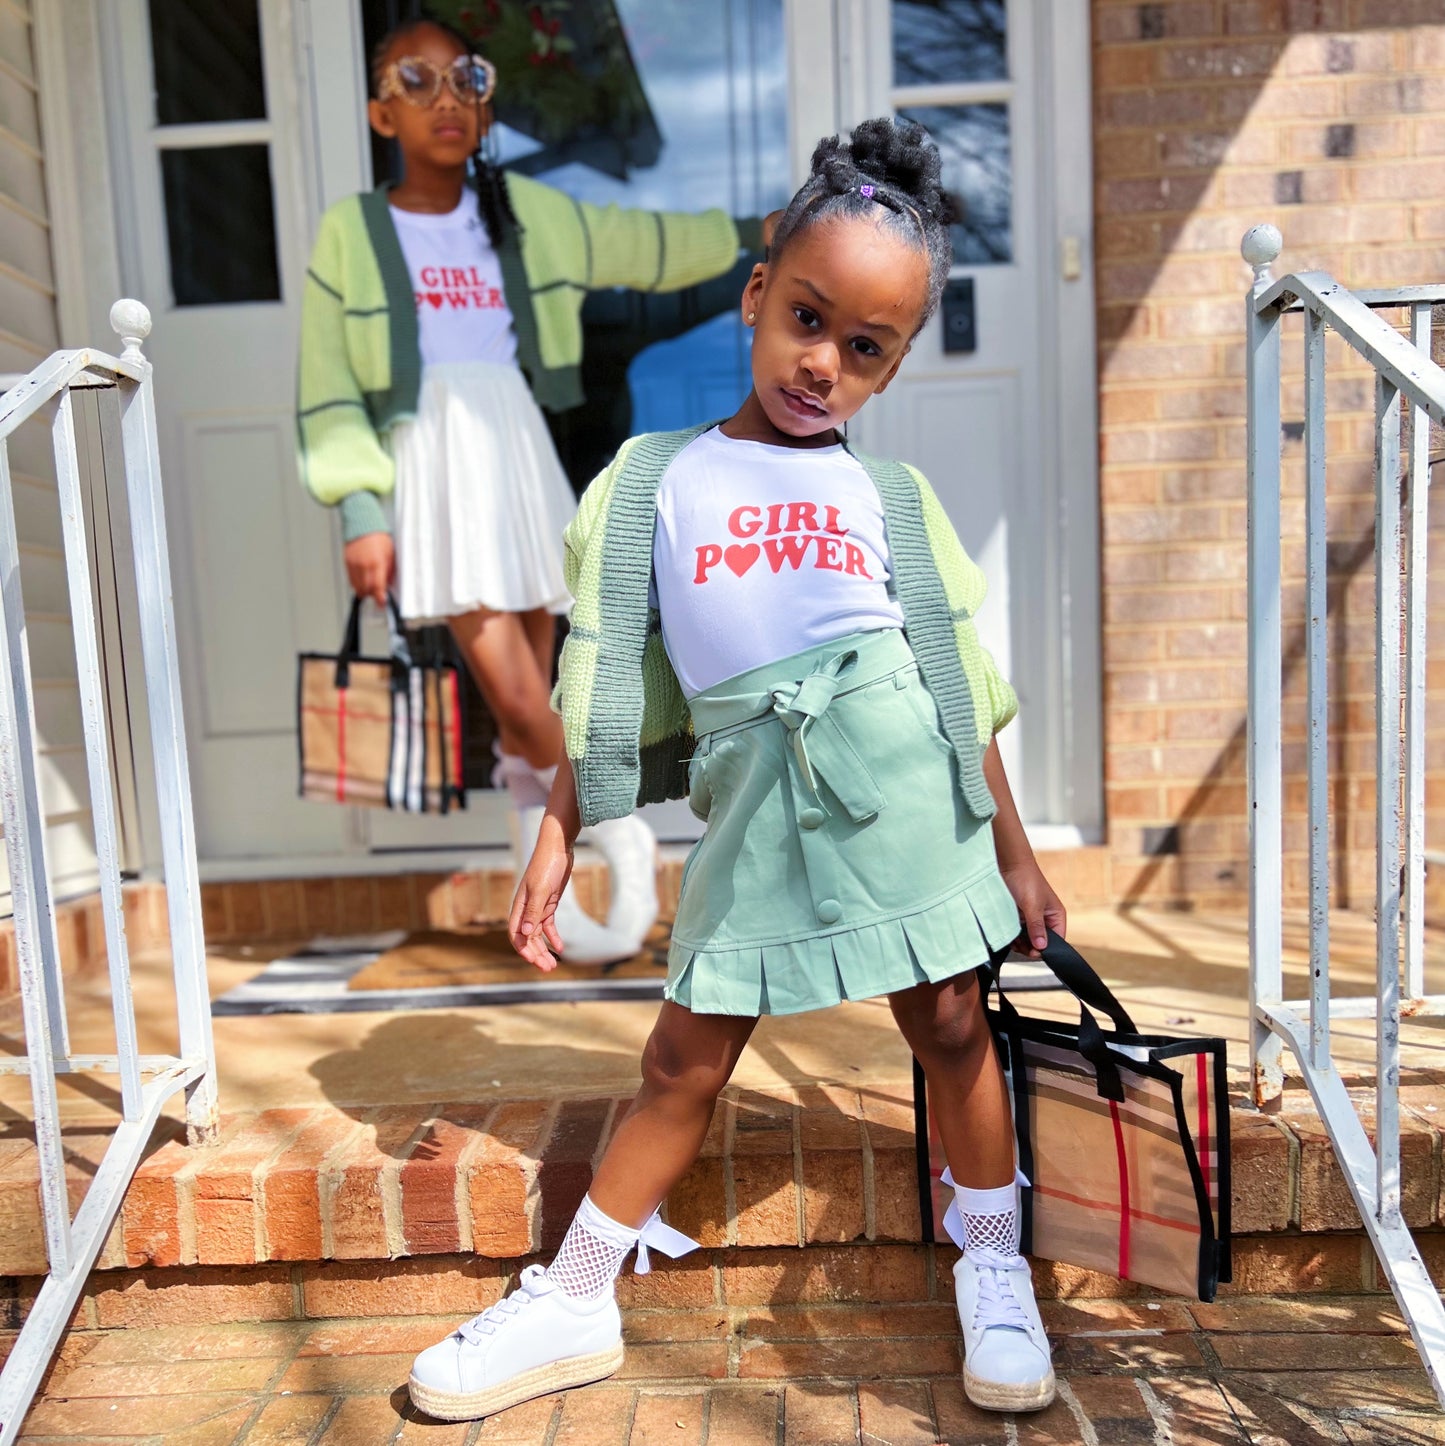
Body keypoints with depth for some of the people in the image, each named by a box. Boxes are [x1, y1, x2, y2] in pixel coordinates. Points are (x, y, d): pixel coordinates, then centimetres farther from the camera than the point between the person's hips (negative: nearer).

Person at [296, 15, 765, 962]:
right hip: (434, 473, -3)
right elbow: (330, 391, 1)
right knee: (517, 700, -14)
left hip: (521, 463, 3)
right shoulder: (351, 232, 3)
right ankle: (625, 837, 9)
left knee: (528, 712, 4)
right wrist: (360, 513, -8)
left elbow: (647, 245, 24)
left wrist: (755, 233, 29)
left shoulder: (526, 212, 12)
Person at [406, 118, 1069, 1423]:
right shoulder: (655, 481, 8)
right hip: (752, 790, 0)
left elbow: (965, 694, 10)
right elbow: (609, 691, 7)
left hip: (899, 771, 1)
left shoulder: (892, 497, 9)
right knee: (688, 1057, 7)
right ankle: (571, 1309, 27)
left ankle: (995, 1279, 35)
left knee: (951, 1021, 9)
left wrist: (1014, 852, 10)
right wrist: (556, 842, 4)